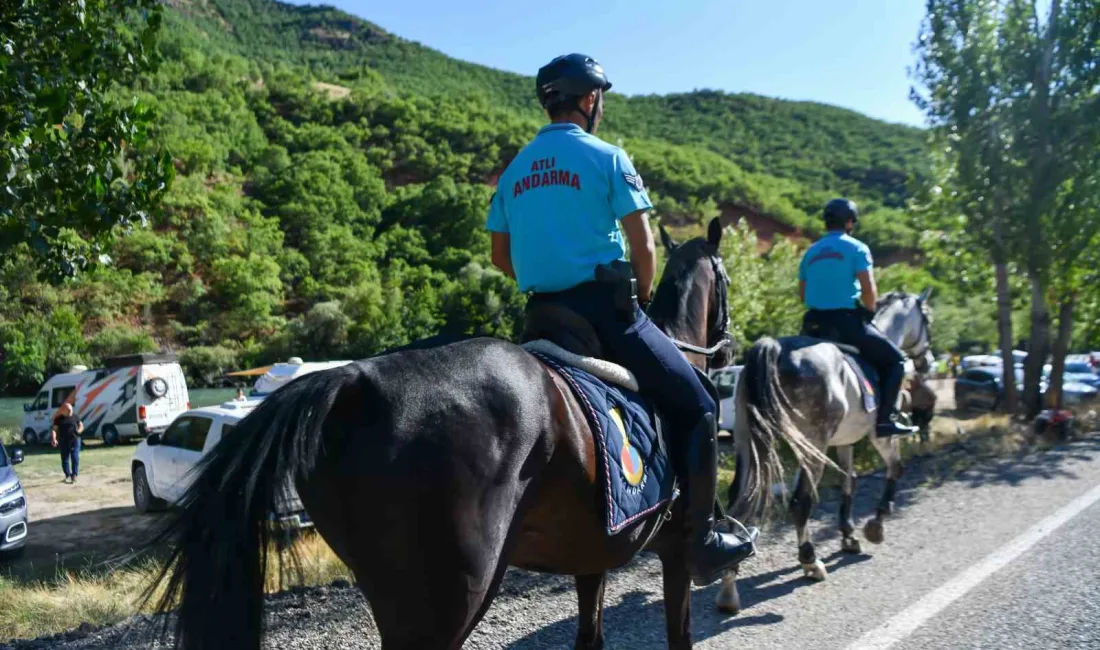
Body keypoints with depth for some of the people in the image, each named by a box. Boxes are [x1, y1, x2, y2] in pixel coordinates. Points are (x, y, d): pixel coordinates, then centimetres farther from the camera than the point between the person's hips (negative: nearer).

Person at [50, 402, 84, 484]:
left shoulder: (75, 417, 10)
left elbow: (81, 425, 16)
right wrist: (54, 439, -15)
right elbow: (54, 429, 1)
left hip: (75, 441, 0)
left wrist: (79, 430, -8)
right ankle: (68, 475, 13)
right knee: (65, 459, 3)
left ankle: (74, 475, -2)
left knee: (75, 458, -7)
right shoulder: (59, 419, 5)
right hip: (63, 442, 0)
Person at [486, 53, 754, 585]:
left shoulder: (515, 169, 14)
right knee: (697, 408, 6)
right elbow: (642, 247, -9)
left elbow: (500, 255, 16)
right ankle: (701, 541, 6)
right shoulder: (606, 157, -4)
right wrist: (639, 302, 6)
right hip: (604, 305, -6)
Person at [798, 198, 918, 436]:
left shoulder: (811, 252, 14)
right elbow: (869, 291, -10)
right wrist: (868, 312, 6)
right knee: (895, 360, 7)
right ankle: (885, 418, -2)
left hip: (815, 324, 6)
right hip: (847, 320, -6)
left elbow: (802, 293, 15)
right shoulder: (856, 248, -3)